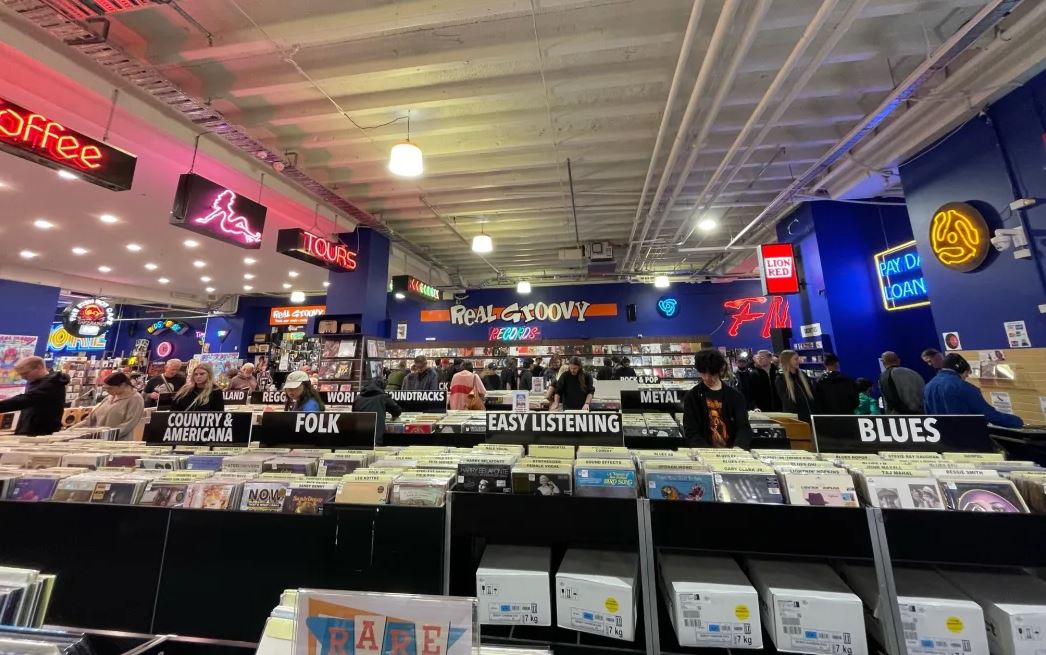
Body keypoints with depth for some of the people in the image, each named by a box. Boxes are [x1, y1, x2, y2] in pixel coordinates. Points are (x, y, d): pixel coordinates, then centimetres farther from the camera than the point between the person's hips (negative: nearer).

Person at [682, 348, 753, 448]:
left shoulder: (735, 395, 8)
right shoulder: (692, 396, 1)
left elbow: (744, 427, 0)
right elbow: (691, 432, -3)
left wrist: (738, 447, -19)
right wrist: (707, 451, -20)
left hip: (732, 451, 3)